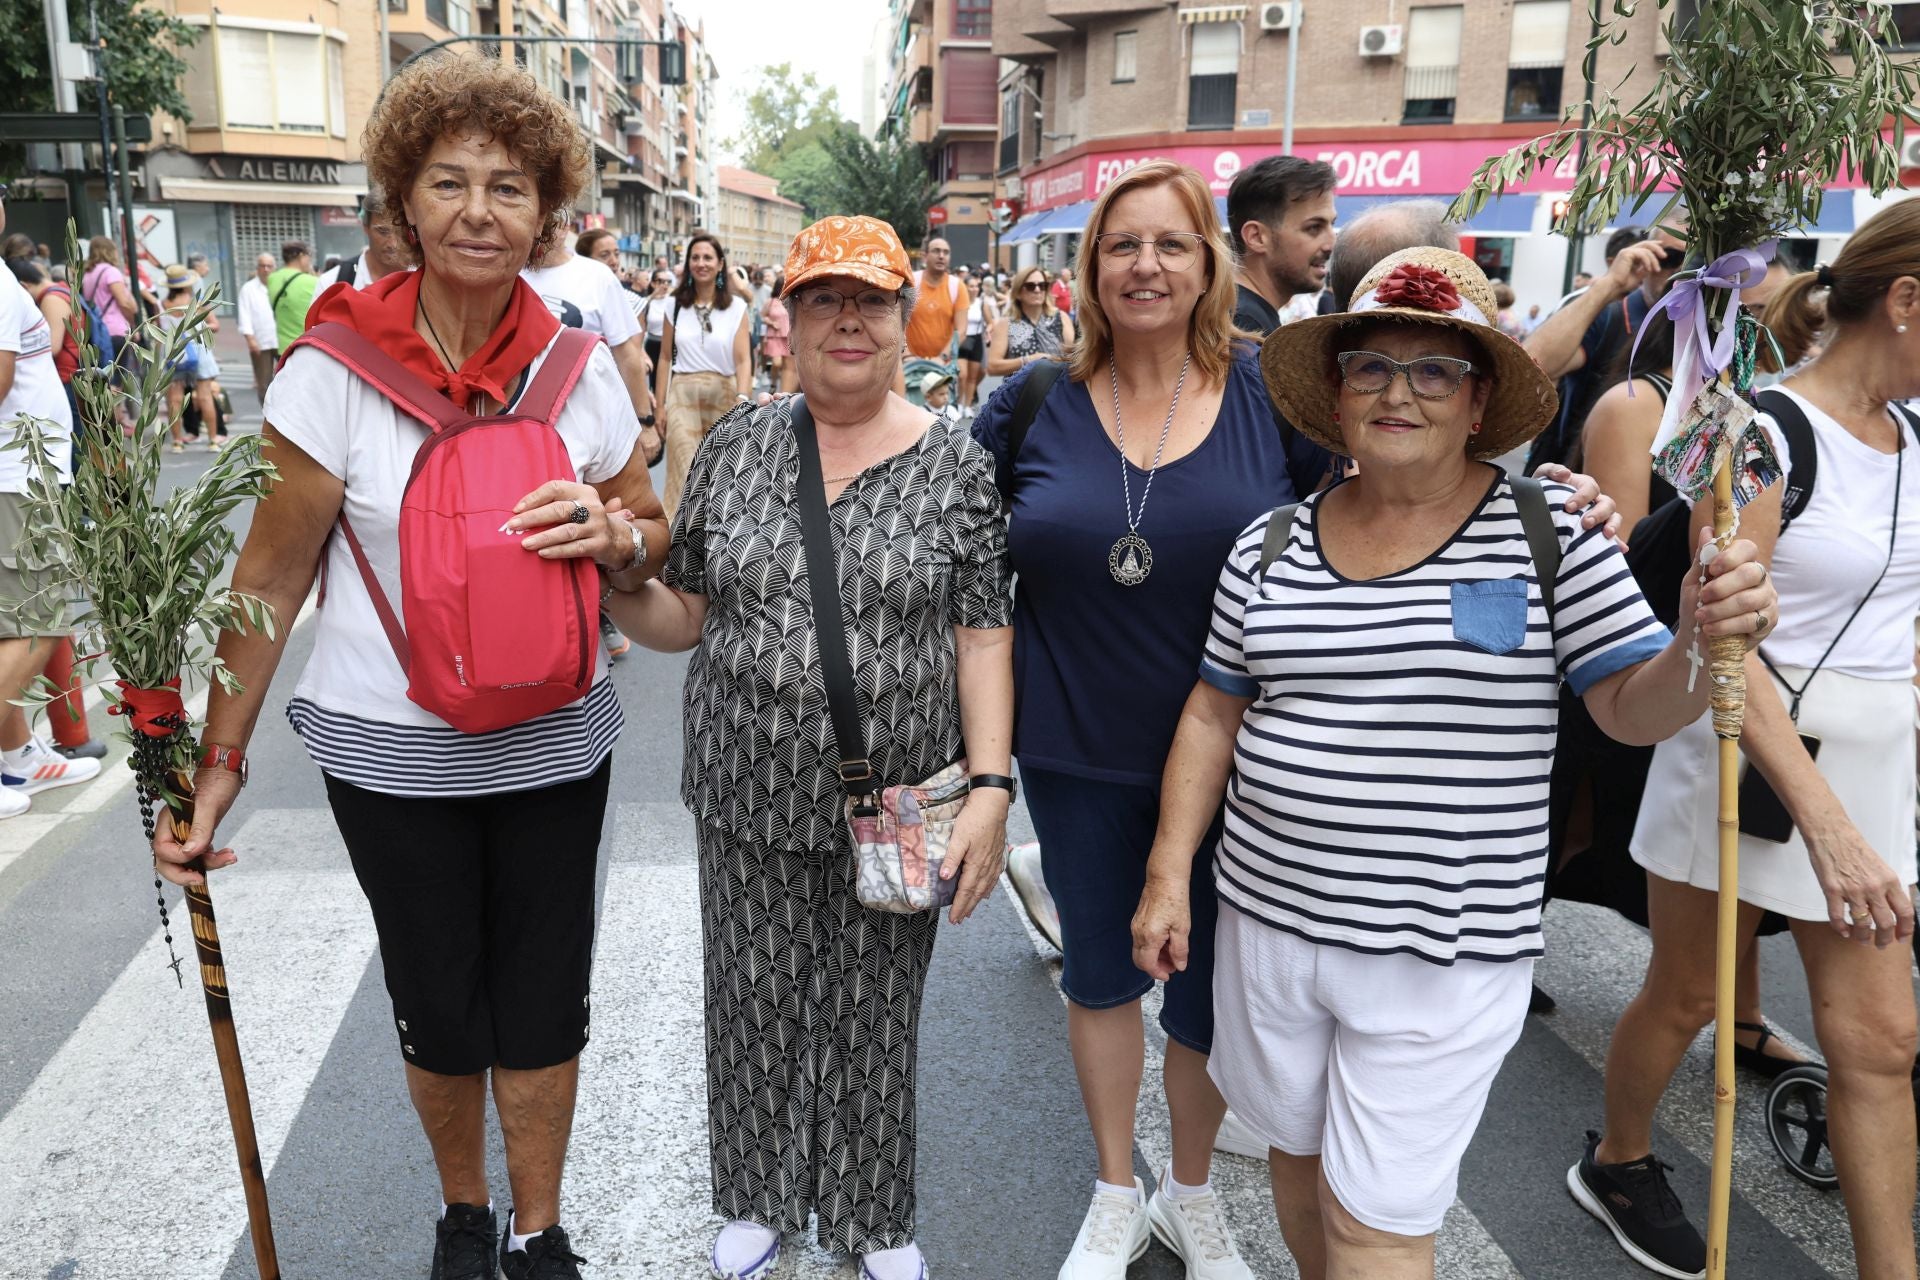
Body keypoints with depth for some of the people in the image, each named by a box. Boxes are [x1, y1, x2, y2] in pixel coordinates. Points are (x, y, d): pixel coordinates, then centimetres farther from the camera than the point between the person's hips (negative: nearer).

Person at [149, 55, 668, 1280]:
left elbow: (655, 538, 6)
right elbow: (274, 575, -5)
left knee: (543, 1003, 11)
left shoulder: (581, 366, -4)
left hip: (554, 741, 2)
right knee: (438, 1010, 13)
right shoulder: (339, 365, -10)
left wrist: (611, 535, -18)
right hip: (390, 747, -1)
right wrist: (220, 763, -5)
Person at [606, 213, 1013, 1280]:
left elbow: (984, 638, -5)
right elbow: (687, 616, 6)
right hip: (752, 794, 2)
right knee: (754, 998, 15)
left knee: (874, 1010, 13)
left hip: (896, 803, -2)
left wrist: (990, 787, -13)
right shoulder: (735, 447, 2)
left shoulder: (954, 463, -4)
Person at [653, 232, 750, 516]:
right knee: (687, 470, -8)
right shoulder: (675, 306, 6)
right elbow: (665, 359, 8)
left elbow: (743, 359, -7)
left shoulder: (736, 308, 1)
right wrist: (659, 405, 4)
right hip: (683, 394, 0)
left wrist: (743, 399, -23)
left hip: (723, 394, 0)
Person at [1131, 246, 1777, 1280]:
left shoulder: (1547, 536, -7)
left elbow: (1633, 710, -4)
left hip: (1441, 951, -3)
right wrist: (1169, 874, 4)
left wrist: (1710, 639, -25)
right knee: (1297, 1155, 22)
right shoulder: (1270, 545, 2)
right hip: (1267, 915, 4)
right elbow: (1213, 716, 7)